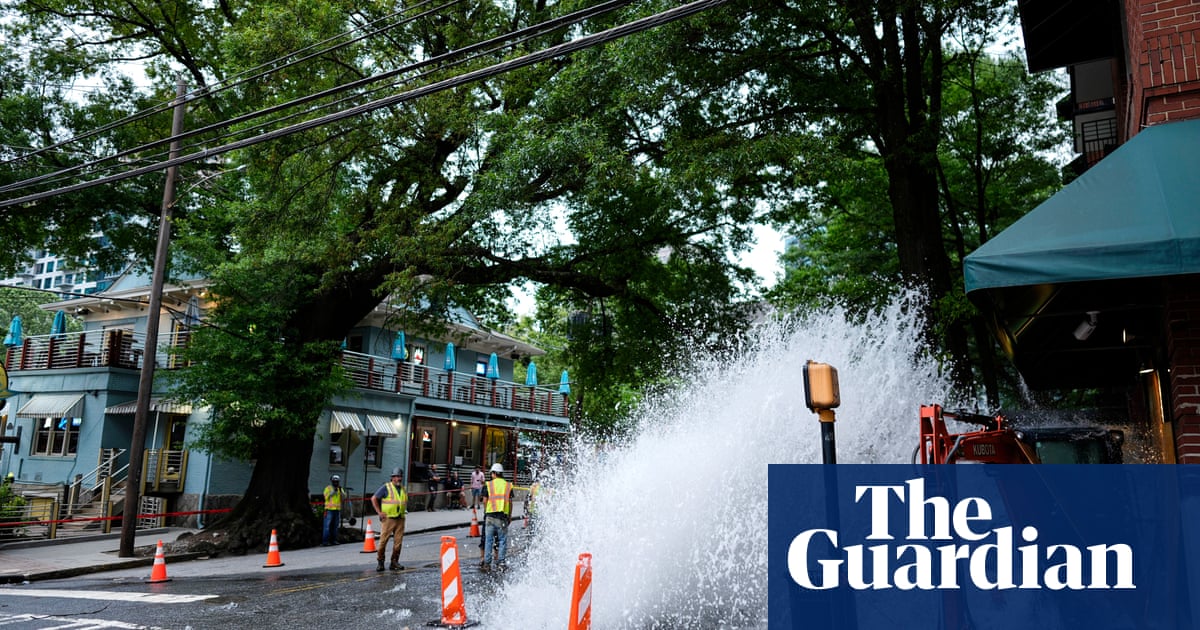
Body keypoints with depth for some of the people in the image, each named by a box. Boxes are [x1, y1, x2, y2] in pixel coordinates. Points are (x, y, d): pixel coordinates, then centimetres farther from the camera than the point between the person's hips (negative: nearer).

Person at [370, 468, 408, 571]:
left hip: (400, 519, 5)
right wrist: (379, 512, -7)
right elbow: (374, 498, -3)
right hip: (388, 518, -5)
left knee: (398, 542, 3)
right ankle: (380, 562, 5)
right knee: (383, 540, -4)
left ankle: (394, 562, 11)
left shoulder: (403, 489, 15)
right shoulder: (386, 487, -3)